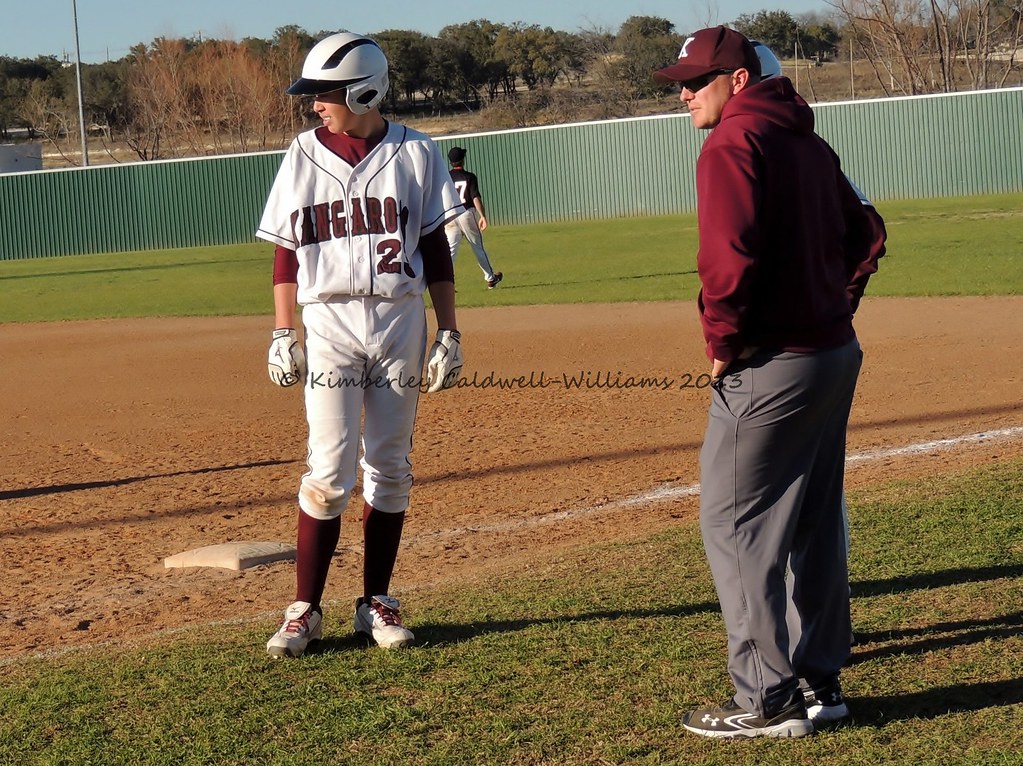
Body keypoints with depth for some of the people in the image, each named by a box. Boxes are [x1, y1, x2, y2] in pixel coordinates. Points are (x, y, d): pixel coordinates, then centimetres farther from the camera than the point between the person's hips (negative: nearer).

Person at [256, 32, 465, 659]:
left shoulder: (415, 153, 2)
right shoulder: (304, 156, 4)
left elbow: (436, 250, 5)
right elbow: (286, 252, 6)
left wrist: (449, 332, 1)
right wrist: (282, 334, 0)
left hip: (400, 320, 1)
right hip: (330, 321, -1)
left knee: (390, 466, 6)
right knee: (330, 470, -7)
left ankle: (377, 603, 15)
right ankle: (306, 609, 0)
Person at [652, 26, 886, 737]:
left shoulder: (733, 144, -12)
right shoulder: (808, 141, 15)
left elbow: (730, 254, -24)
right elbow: (865, 237, 19)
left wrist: (722, 341, -13)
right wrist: (835, 309, 15)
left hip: (769, 367, -9)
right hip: (837, 355, 9)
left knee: (735, 524, -2)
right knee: (815, 522, 16)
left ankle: (770, 700, 0)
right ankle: (820, 678, 26)